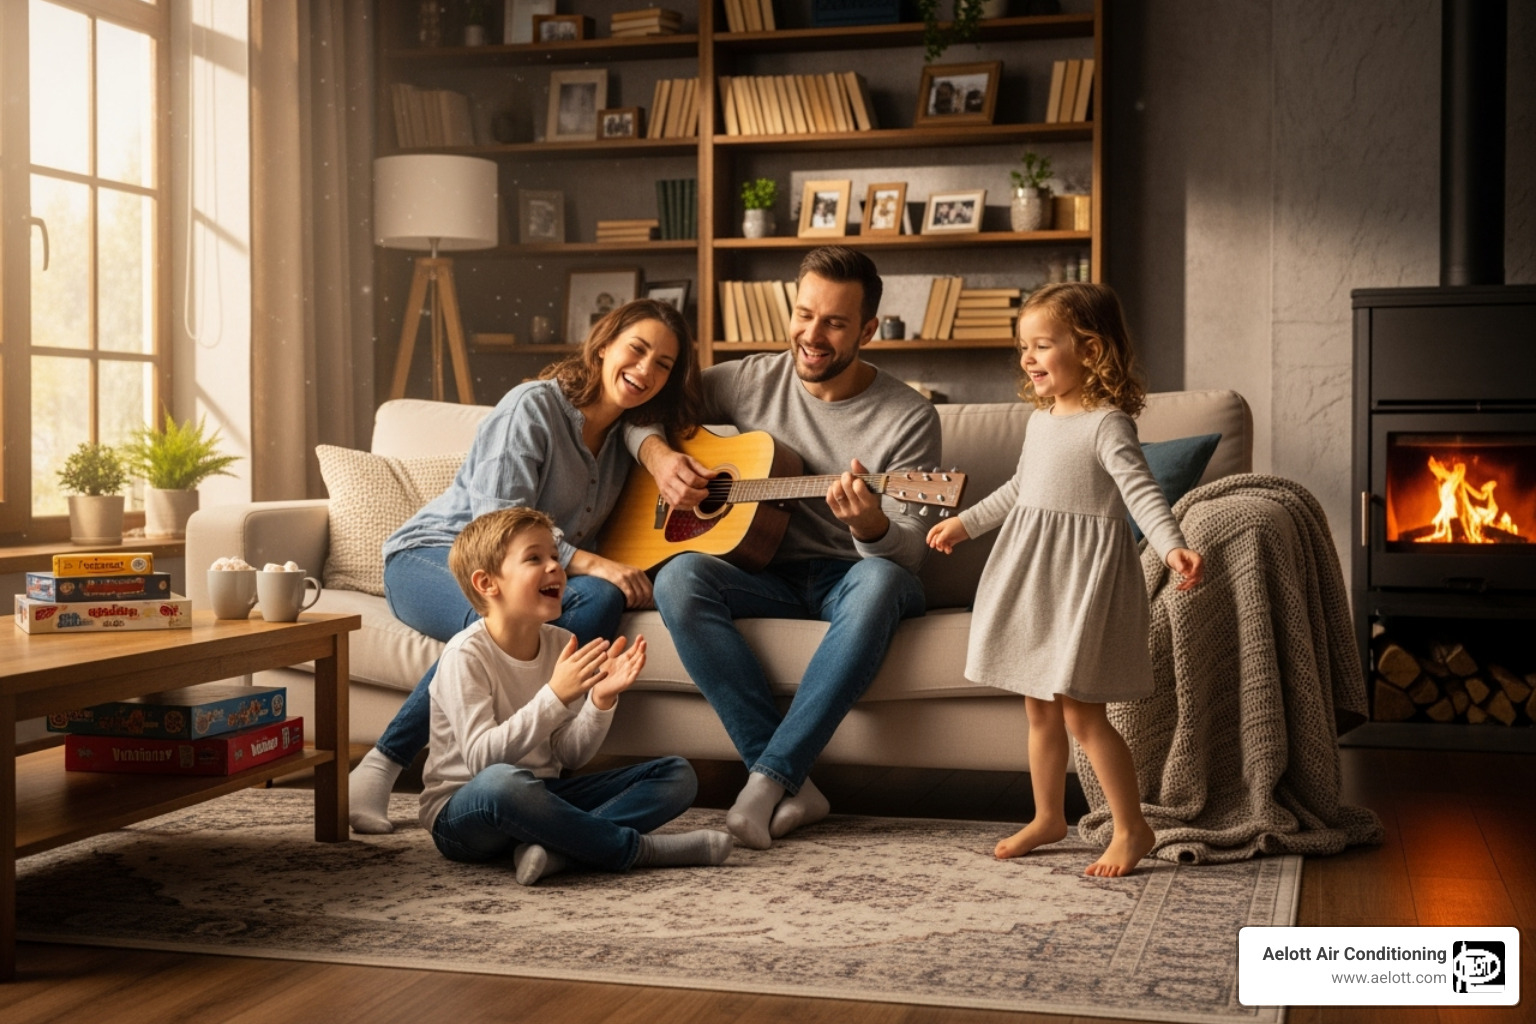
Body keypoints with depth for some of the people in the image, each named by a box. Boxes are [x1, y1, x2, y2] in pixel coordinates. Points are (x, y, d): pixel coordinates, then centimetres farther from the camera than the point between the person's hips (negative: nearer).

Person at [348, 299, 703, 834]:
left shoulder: (628, 439, 11)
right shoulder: (533, 406, -11)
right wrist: (590, 563, -28)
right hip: (432, 554, -5)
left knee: (600, 600, -30)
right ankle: (377, 769, -30)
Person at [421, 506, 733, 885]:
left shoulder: (561, 644, 3)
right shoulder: (466, 654, -16)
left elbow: (569, 756, 1)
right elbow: (481, 759, -27)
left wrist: (601, 700, -17)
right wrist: (555, 696, -34)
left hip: (539, 799, 7)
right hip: (461, 812, -7)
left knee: (678, 775, -3)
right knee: (501, 781, -43)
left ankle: (555, 850, -27)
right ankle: (639, 849, -24)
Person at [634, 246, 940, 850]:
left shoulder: (907, 418, -6)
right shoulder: (752, 382, 3)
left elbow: (909, 553, -11)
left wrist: (871, 526, -35)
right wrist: (656, 454, -7)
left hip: (851, 578, -2)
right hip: (771, 578, 3)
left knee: (879, 582, -39)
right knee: (680, 578, -29)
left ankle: (772, 776, -33)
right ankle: (792, 787, -30)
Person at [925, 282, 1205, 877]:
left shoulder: (1107, 424, -14)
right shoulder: (1041, 420, 12)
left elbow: (1142, 492, -24)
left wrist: (1173, 547, -40)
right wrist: (964, 523, 34)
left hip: (1085, 575, -8)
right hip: (1032, 572, 8)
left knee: (1081, 713, -7)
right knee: (1039, 709, 15)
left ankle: (1132, 829, 6)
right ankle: (1048, 817, 29)